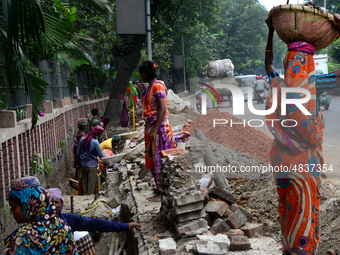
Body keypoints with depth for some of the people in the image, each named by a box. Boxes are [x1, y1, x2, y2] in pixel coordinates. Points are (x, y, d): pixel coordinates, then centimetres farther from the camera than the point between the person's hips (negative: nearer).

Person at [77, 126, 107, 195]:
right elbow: (101, 155, -13)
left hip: (83, 164, 6)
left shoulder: (82, 140, 1)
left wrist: (78, 163, 19)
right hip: (91, 165, -6)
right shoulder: (95, 142, -17)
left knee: (84, 182, 16)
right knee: (92, 184, 3)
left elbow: (78, 153, 9)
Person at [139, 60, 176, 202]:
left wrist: (155, 130, -23)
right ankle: (161, 191, 23)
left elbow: (163, 109, -21)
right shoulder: (151, 86, 14)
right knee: (153, 160, 14)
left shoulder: (157, 86, -16)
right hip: (152, 128, 10)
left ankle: (162, 193, 5)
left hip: (158, 128, -10)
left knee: (158, 160, -4)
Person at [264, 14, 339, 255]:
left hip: (282, 157, 5)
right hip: (305, 160, -5)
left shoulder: (278, 85, -3)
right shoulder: (314, 84, -16)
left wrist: (271, 32, 22)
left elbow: (268, 63, 18)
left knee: (286, 204, 17)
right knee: (306, 208, 6)